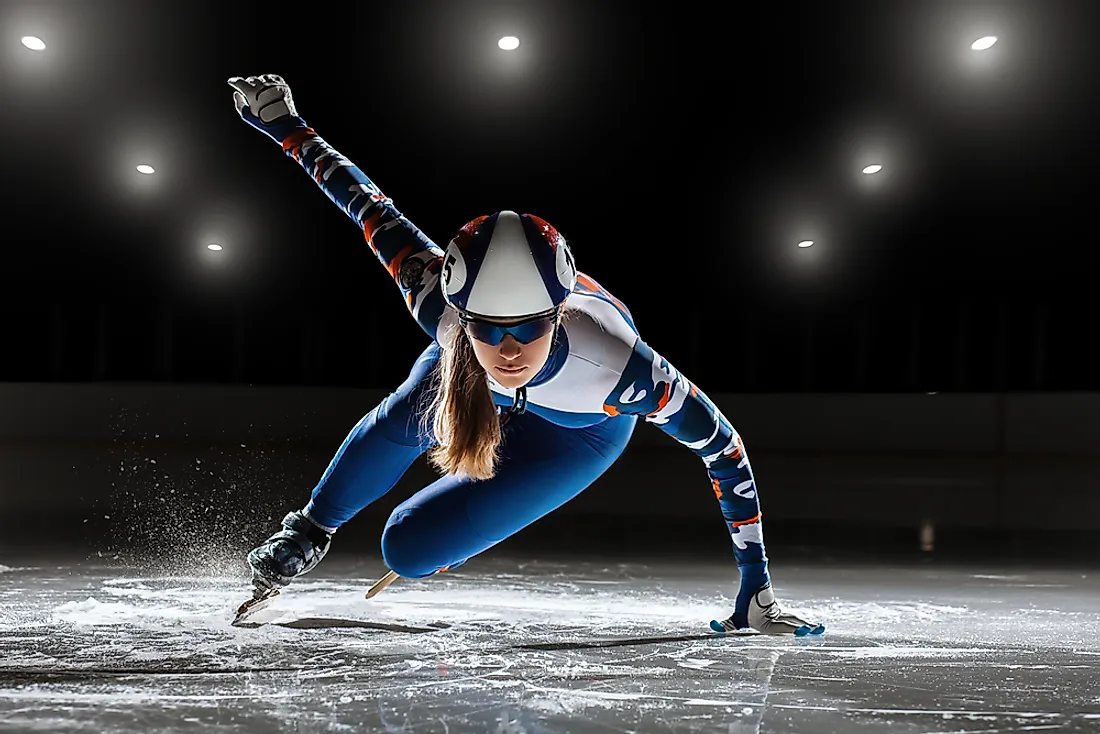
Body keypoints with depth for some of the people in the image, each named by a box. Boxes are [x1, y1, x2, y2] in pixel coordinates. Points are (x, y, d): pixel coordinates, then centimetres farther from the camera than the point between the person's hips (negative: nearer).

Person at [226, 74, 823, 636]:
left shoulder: (617, 368, -48)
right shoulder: (442, 305, -42)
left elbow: (723, 447, -33)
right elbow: (372, 210, -25)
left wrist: (756, 585, -29)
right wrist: (287, 129, -17)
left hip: (579, 433, -2)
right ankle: (310, 530, 27)